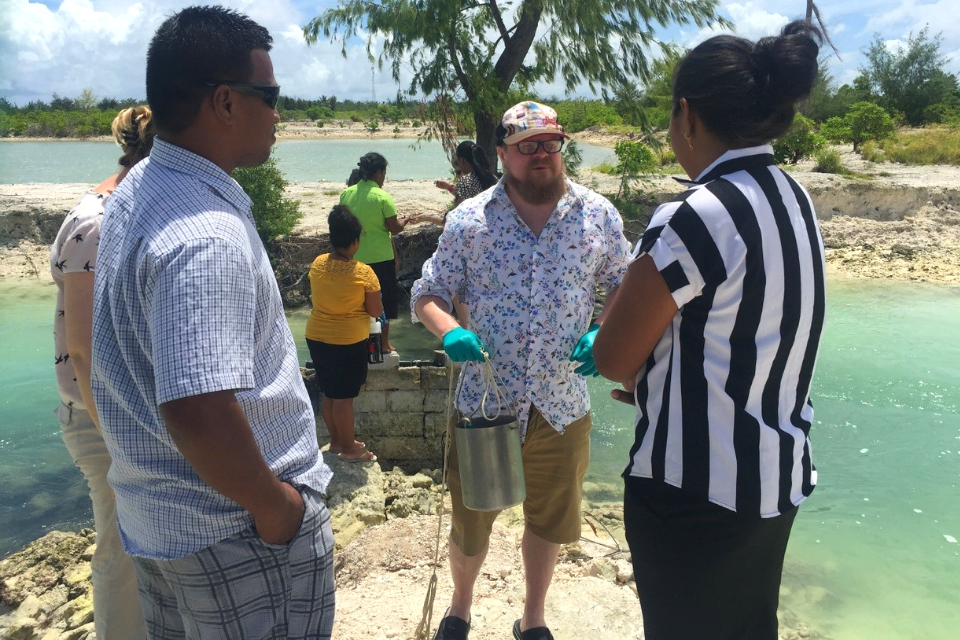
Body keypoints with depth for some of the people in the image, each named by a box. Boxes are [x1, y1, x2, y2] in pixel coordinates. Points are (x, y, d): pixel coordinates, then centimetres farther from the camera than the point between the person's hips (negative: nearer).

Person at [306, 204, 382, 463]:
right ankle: (349, 449, 17)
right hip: (348, 342, -6)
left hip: (316, 337, 6)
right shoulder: (363, 272, -19)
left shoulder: (317, 264, -2)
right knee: (344, 397, 4)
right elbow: (376, 311, -11)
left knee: (329, 393, 17)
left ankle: (336, 441, 32)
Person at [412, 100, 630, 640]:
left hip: (562, 406, 1)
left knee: (549, 520, 19)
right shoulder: (468, 220, -4)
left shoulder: (599, 215, -1)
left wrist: (602, 332, -10)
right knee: (471, 523, 15)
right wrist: (449, 333, -19)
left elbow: (626, 285, 10)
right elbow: (428, 293, 2)